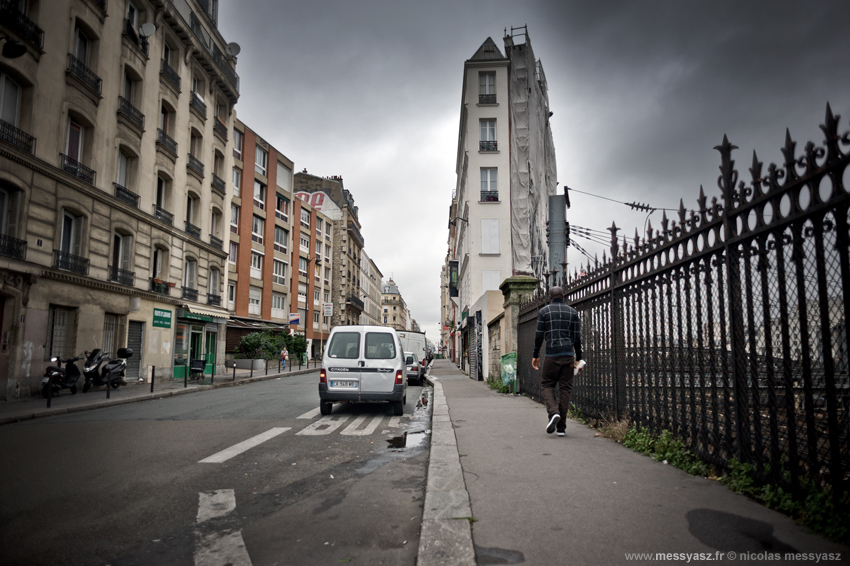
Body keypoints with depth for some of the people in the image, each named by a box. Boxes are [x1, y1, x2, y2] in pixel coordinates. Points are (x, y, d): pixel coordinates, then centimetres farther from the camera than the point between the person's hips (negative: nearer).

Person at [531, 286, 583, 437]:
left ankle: (553, 412, -16)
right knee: (565, 388, 4)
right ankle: (561, 427, 4)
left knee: (547, 384, 9)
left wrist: (535, 355, 7)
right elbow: (577, 337, 8)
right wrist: (578, 358, 12)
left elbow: (539, 335, 0)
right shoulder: (572, 312, 11)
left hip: (552, 355, -2)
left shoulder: (544, 311, 4)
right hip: (569, 355, 2)